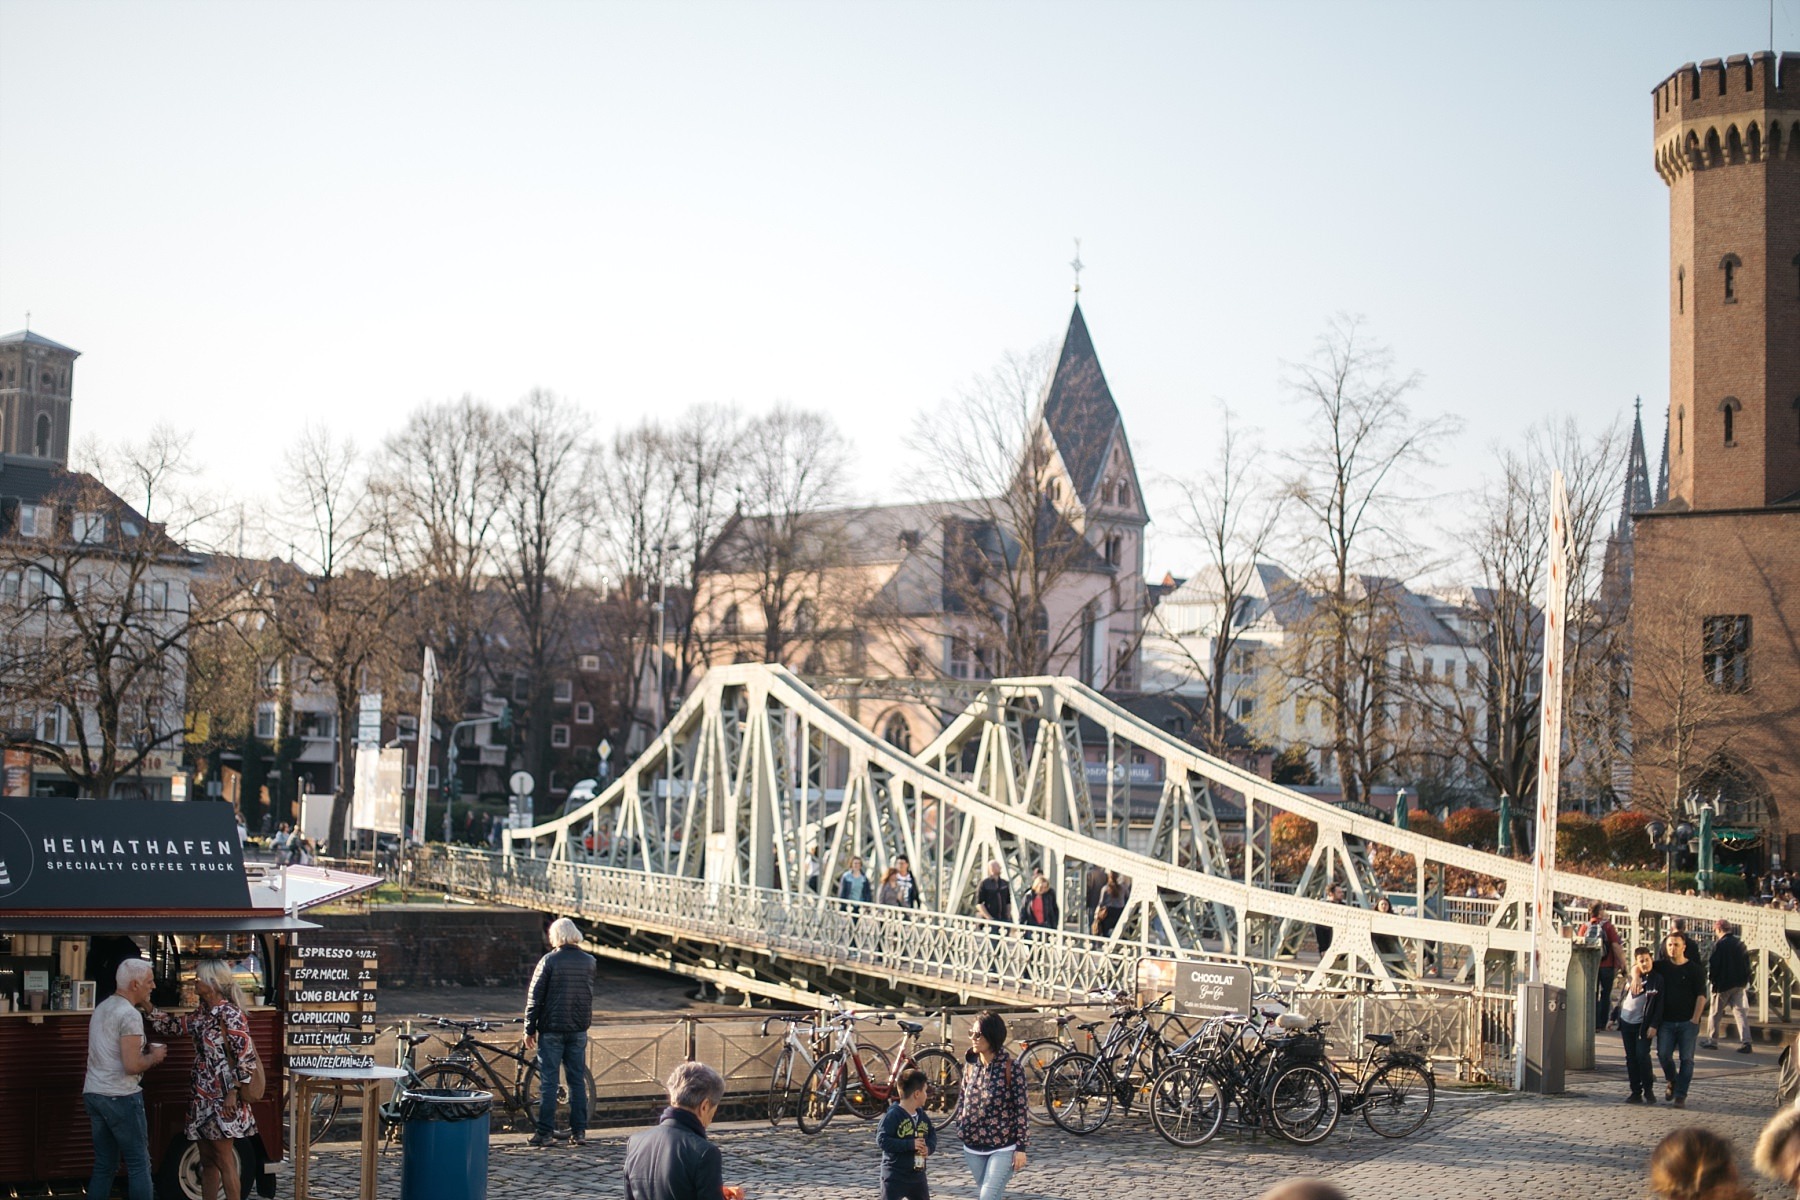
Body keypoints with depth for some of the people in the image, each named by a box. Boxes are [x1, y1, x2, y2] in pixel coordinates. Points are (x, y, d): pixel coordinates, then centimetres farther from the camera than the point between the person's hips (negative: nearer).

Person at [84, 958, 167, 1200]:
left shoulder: (102, 1008, 14)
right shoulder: (130, 1014, -15)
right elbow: (132, 1066, -21)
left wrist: (144, 1049, 14)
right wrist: (153, 1056, -2)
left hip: (93, 1093, 9)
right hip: (120, 1097, -9)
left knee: (104, 1165, 12)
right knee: (139, 1164, -2)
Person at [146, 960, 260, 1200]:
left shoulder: (230, 1015, -14)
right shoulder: (202, 1013, 11)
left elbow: (247, 1057, -17)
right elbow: (174, 1026, 21)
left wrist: (233, 1094, -19)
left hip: (223, 1101, -8)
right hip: (202, 1099, 8)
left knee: (224, 1161, -5)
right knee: (207, 1161, 11)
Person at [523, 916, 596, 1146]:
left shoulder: (549, 961, -9)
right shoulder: (589, 961, 3)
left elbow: (535, 997, -7)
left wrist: (529, 1029, -1)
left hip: (552, 1029, -4)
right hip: (579, 1029, 4)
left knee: (548, 1082, 1)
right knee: (578, 1080, 9)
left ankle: (545, 1132, 1)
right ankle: (579, 1131, 9)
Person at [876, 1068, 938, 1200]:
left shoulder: (922, 1115, 7)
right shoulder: (893, 1115, -17)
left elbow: (932, 1135, 14)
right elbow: (882, 1140, -24)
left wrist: (929, 1148, -11)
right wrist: (910, 1144, -27)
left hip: (917, 1173, 8)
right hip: (895, 1176, -8)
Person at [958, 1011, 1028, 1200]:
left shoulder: (1011, 1067, -12)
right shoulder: (970, 1066, 3)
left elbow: (1021, 1108, -10)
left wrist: (1020, 1147, -11)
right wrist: (959, 1127, 10)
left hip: (1003, 1148, -5)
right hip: (973, 1148, 5)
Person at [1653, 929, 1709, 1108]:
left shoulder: (1695, 969, 2)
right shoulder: (1661, 966, 10)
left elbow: (1701, 995, -3)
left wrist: (1695, 1019, -12)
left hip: (1688, 1022, -2)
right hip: (1666, 1021, 2)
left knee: (1686, 1059, -5)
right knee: (1663, 1054, -9)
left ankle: (1680, 1095, 0)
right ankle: (1672, 1081, 19)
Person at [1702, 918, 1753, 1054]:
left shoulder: (1719, 945, -14)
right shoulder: (1740, 943, 4)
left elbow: (1712, 964, -14)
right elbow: (1747, 962, 10)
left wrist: (1711, 978, 1)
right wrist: (1746, 979, 15)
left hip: (1723, 984, -5)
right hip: (1739, 983, 5)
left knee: (1714, 1013, 9)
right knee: (1740, 1011, 3)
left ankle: (1712, 1041, 15)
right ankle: (1745, 1041, -8)